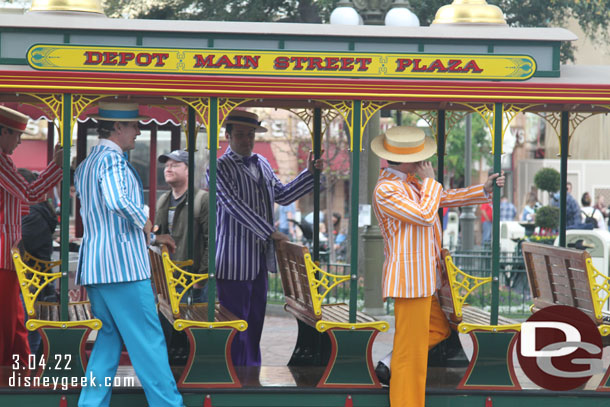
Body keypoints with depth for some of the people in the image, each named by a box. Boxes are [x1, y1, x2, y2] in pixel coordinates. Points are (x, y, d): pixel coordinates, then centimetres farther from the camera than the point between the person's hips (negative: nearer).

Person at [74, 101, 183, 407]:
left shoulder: (85, 166, 20)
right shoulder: (112, 159, -11)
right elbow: (117, 201, -30)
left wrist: (151, 238, 27)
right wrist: (144, 222, -13)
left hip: (93, 266, 9)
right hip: (122, 266, -9)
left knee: (109, 337, 13)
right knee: (148, 341, -5)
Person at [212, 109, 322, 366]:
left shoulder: (261, 163, 13)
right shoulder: (220, 167, -11)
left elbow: (282, 196, 19)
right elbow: (235, 206, -19)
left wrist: (309, 174, 9)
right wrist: (270, 233, -19)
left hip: (260, 256, 7)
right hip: (234, 258, -7)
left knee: (256, 318, 13)